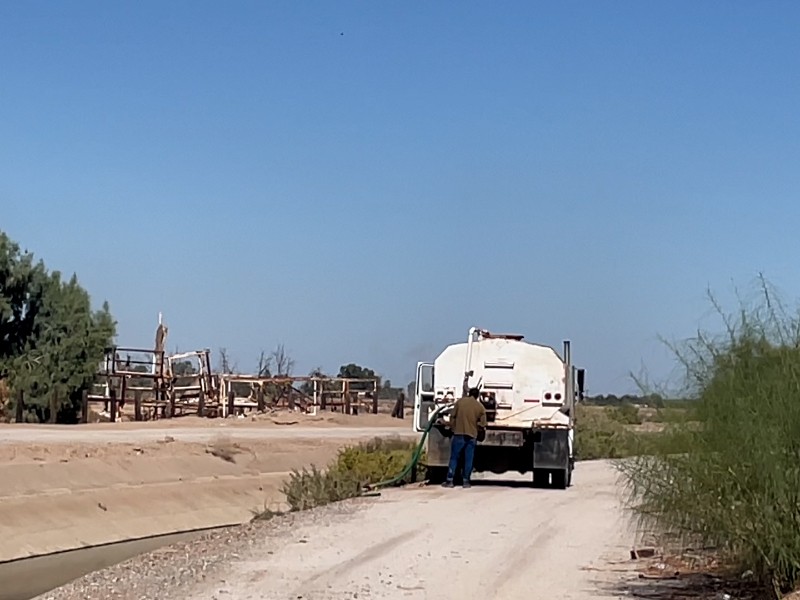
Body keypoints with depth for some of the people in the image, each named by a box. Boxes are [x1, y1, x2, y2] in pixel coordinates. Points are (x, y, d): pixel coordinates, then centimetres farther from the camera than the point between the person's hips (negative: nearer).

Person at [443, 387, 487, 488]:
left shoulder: (460, 401, 1)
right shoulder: (480, 407, 2)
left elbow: (452, 416, 2)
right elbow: (482, 424, 3)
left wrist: (453, 428, 15)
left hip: (459, 434, 0)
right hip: (472, 435, 0)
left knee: (454, 458, 4)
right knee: (468, 459, 7)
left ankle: (449, 480, 1)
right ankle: (466, 481, 8)